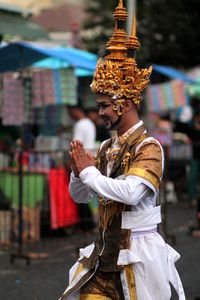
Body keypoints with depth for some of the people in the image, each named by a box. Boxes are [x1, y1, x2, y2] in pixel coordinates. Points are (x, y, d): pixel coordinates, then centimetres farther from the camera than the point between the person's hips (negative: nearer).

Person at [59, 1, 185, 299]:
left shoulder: (148, 147, -12)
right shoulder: (107, 147, 8)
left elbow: (131, 192, -29)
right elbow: (79, 196, 15)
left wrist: (89, 172, -16)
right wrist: (79, 170, -7)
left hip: (138, 254, -6)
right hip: (105, 252, 6)